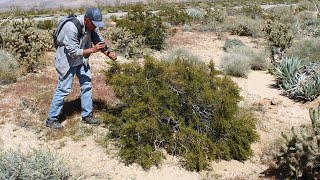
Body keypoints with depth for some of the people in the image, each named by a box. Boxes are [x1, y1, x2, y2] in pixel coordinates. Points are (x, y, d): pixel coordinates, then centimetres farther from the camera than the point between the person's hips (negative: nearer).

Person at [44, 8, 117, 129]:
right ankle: (51, 119, 9)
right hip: (67, 61, -7)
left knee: (87, 86, 9)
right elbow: (73, 52, -31)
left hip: (81, 60, 7)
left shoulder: (92, 25, -11)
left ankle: (87, 115, 23)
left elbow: (99, 41, -2)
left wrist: (109, 53, -19)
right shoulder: (71, 28, -33)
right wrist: (93, 50, -34)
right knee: (63, 89, -4)